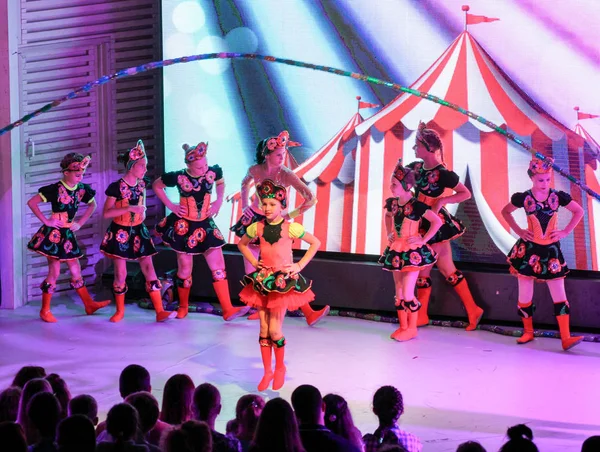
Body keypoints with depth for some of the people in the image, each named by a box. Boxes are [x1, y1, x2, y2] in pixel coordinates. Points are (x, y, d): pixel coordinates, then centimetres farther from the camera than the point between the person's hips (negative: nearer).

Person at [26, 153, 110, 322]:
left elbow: (92, 205, 18)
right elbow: (31, 202, -19)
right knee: (54, 272, -3)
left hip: (68, 234, 6)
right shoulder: (55, 189, -18)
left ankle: (89, 304, 21)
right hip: (53, 233, -6)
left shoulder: (81, 189, 0)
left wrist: (80, 223, 9)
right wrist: (46, 221, -16)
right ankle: (45, 310, 7)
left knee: (76, 270, 13)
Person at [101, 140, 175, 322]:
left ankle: (160, 311, -6)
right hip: (120, 233, -5)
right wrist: (129, 208, -26)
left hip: (139, 232, 5)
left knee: (149, 269, -4)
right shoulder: (116, 187, -15)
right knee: (121, 274, 1)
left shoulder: (142, 183, 3)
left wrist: (143, 211, 6)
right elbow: (106, 213, -17)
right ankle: (120, 311, 19)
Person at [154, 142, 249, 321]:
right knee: (185, 269, 8)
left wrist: (219, 201, 2)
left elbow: (221, 183, 14)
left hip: (206, 225, 3)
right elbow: (156, 186, -2)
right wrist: (171, 206, -6)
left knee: (218, 266, -5)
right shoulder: (178, 177, -19)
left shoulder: (213, 172, -11)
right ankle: (183, 307, 28)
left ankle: (228, 310, -5)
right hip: (184, 226, -3)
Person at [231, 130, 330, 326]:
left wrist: (289, 215, -18)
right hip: (254, 220, 3)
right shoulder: (255, 170, -8)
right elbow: (245, 185, 18)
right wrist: (245, 206, 9)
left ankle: (309, 314, -8)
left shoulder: (287, 175, -18)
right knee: (250, 270, 5)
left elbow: (311, 199, -24)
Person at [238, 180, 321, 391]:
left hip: (283, 281, -3)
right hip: (262, 281, 4)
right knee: (263, 330, 5)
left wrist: (299, 265, -4)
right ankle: (267, 371, 16)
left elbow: (315, 243, 0)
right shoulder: (257, 228, -1)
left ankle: (280, 368, 16)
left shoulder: (291, 228, -10)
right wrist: (253, 262, 6)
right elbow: (242, 244, 19)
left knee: (275, 330, -6)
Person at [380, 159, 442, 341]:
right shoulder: (392, 203, 2)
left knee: (407, 294, -8)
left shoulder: (416, 206, -18)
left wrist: (423, 239, -17)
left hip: (412, 252, -7)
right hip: (396, 251, 7)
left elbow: (437, 222, -19)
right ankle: (403, 326, 21)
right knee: (399, 292, 11)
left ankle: (412, 328, 7)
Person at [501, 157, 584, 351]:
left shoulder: (558, 196, -4)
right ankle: (528, 332, 23)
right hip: (529, 249, -1)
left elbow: (579, 211, 10)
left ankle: (565, 337, -8)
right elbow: (505, 212, 11)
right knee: (525, 294, 4)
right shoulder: (524, 198, -6)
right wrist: (518, 230, 0)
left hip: (551, 250, 1)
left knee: (559, 294, -5)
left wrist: (566, 231, 0)